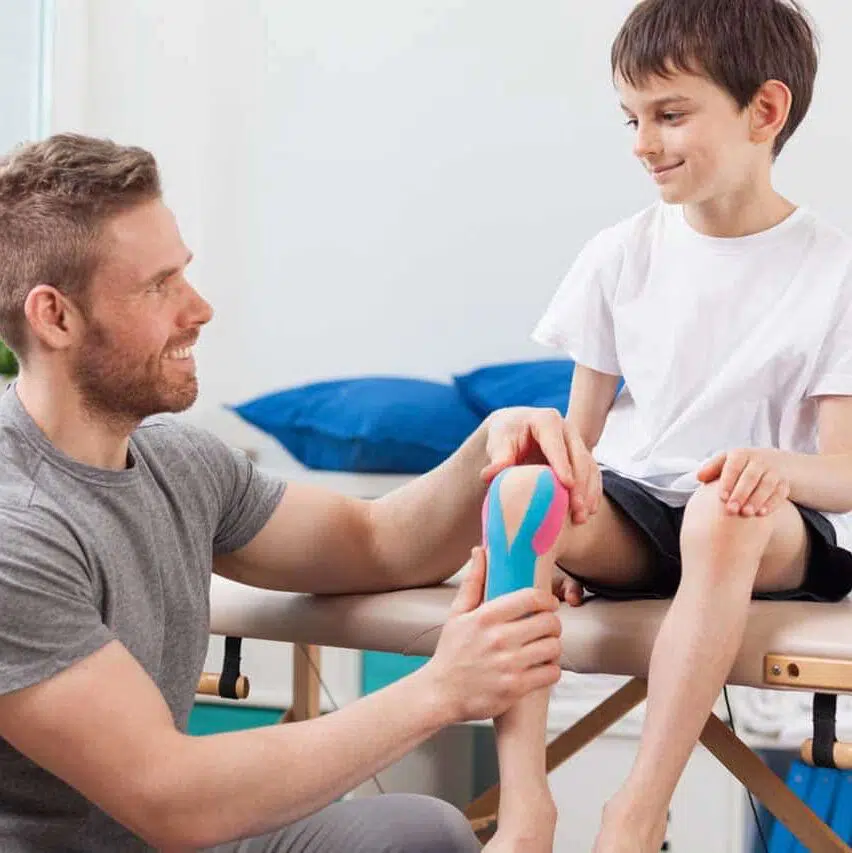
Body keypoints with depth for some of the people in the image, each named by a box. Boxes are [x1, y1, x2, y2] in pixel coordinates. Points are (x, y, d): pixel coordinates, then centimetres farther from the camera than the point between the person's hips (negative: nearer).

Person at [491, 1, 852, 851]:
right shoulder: (621, 255, 5)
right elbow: (580, 432, 7)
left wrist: (782, 467, -33)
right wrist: (554, 538, -13)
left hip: (777, 527, -3)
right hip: (630, 506, 3)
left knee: (722, 517, -40)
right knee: (519, 486, -31)